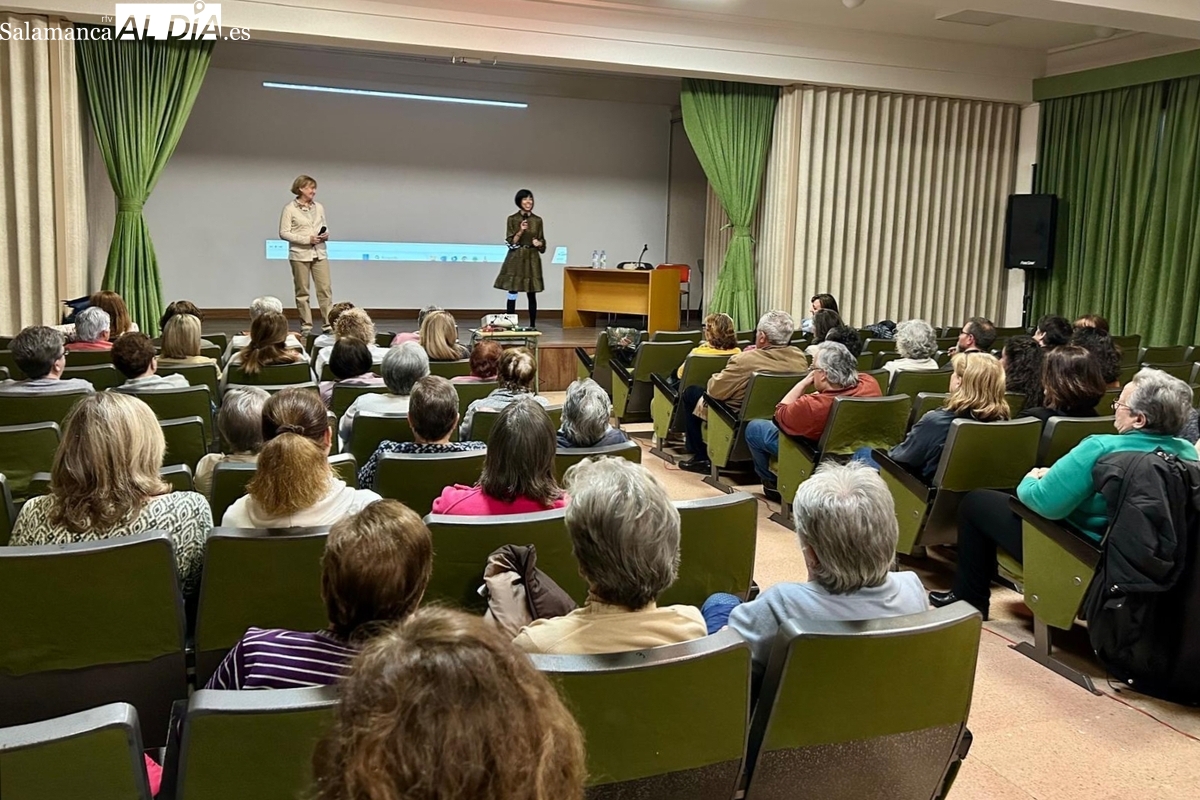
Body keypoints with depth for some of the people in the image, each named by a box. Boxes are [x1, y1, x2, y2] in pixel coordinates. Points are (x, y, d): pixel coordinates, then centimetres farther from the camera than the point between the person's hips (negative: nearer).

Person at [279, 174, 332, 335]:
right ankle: (306, 325, 12)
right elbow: (284, 233, -9)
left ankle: (328, 323, 2)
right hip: (300, 255, -4)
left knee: (325, 288, -2)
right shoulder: (290, 209, -5)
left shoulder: (319, 207, 9)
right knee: (302, 291, 4)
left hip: (320, 253, 4)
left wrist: (326, 235, -6)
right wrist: (307, 239, -17)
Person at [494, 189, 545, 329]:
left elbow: (543, 243, 11)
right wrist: (521, 231, -17)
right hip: (515, 260, -2)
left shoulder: (538, 220, 7)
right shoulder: (512, 219, 0)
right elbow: (510, 243, -4)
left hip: (532, 259, 2)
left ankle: (533, 325, 10)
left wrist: (539, 243, -10)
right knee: (512, 293, -2)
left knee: (532, 294, 3)